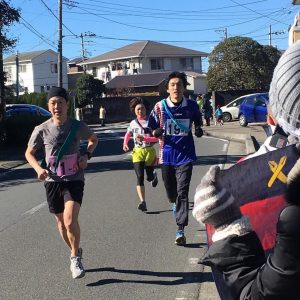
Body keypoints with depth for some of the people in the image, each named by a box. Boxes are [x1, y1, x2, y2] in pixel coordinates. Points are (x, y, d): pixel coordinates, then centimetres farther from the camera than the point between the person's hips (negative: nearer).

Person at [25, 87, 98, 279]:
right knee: (61, 221, 14)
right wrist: (38, 168, -11)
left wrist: (87, 155, -3)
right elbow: (29, 153, 7)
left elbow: (94, 139, 15)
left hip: (75, 180, -2)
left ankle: (75, 258, 3)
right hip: (52, 181, 2)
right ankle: (76, 253, 38)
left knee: (70, 220, -19)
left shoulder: (78, 126, -6)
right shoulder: (42, 130, -6)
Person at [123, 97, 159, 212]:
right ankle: (142, 202, -12)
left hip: (149, 151, -2)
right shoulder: (133, 123, 6)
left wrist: (144, 138, -25)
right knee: (140, 177, -10)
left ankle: (154, 176, 46)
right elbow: (128, 134, 25)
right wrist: (125, 144, 8)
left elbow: (157, 138, -12)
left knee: (149, 177, 6)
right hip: (137, 152, 2)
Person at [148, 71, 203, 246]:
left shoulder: (192, 106, -2)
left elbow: (198, 122, 16)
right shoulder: (160, 107, -4)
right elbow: (152, 130, 2)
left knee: (182, 192, -9)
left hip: (186, 155, -1)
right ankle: (175, 204, 52)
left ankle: (181, 231, -7)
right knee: (171, 191, 15)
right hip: (167, 155, 2)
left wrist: (199, 130, -5)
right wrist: (157, 132, -20)